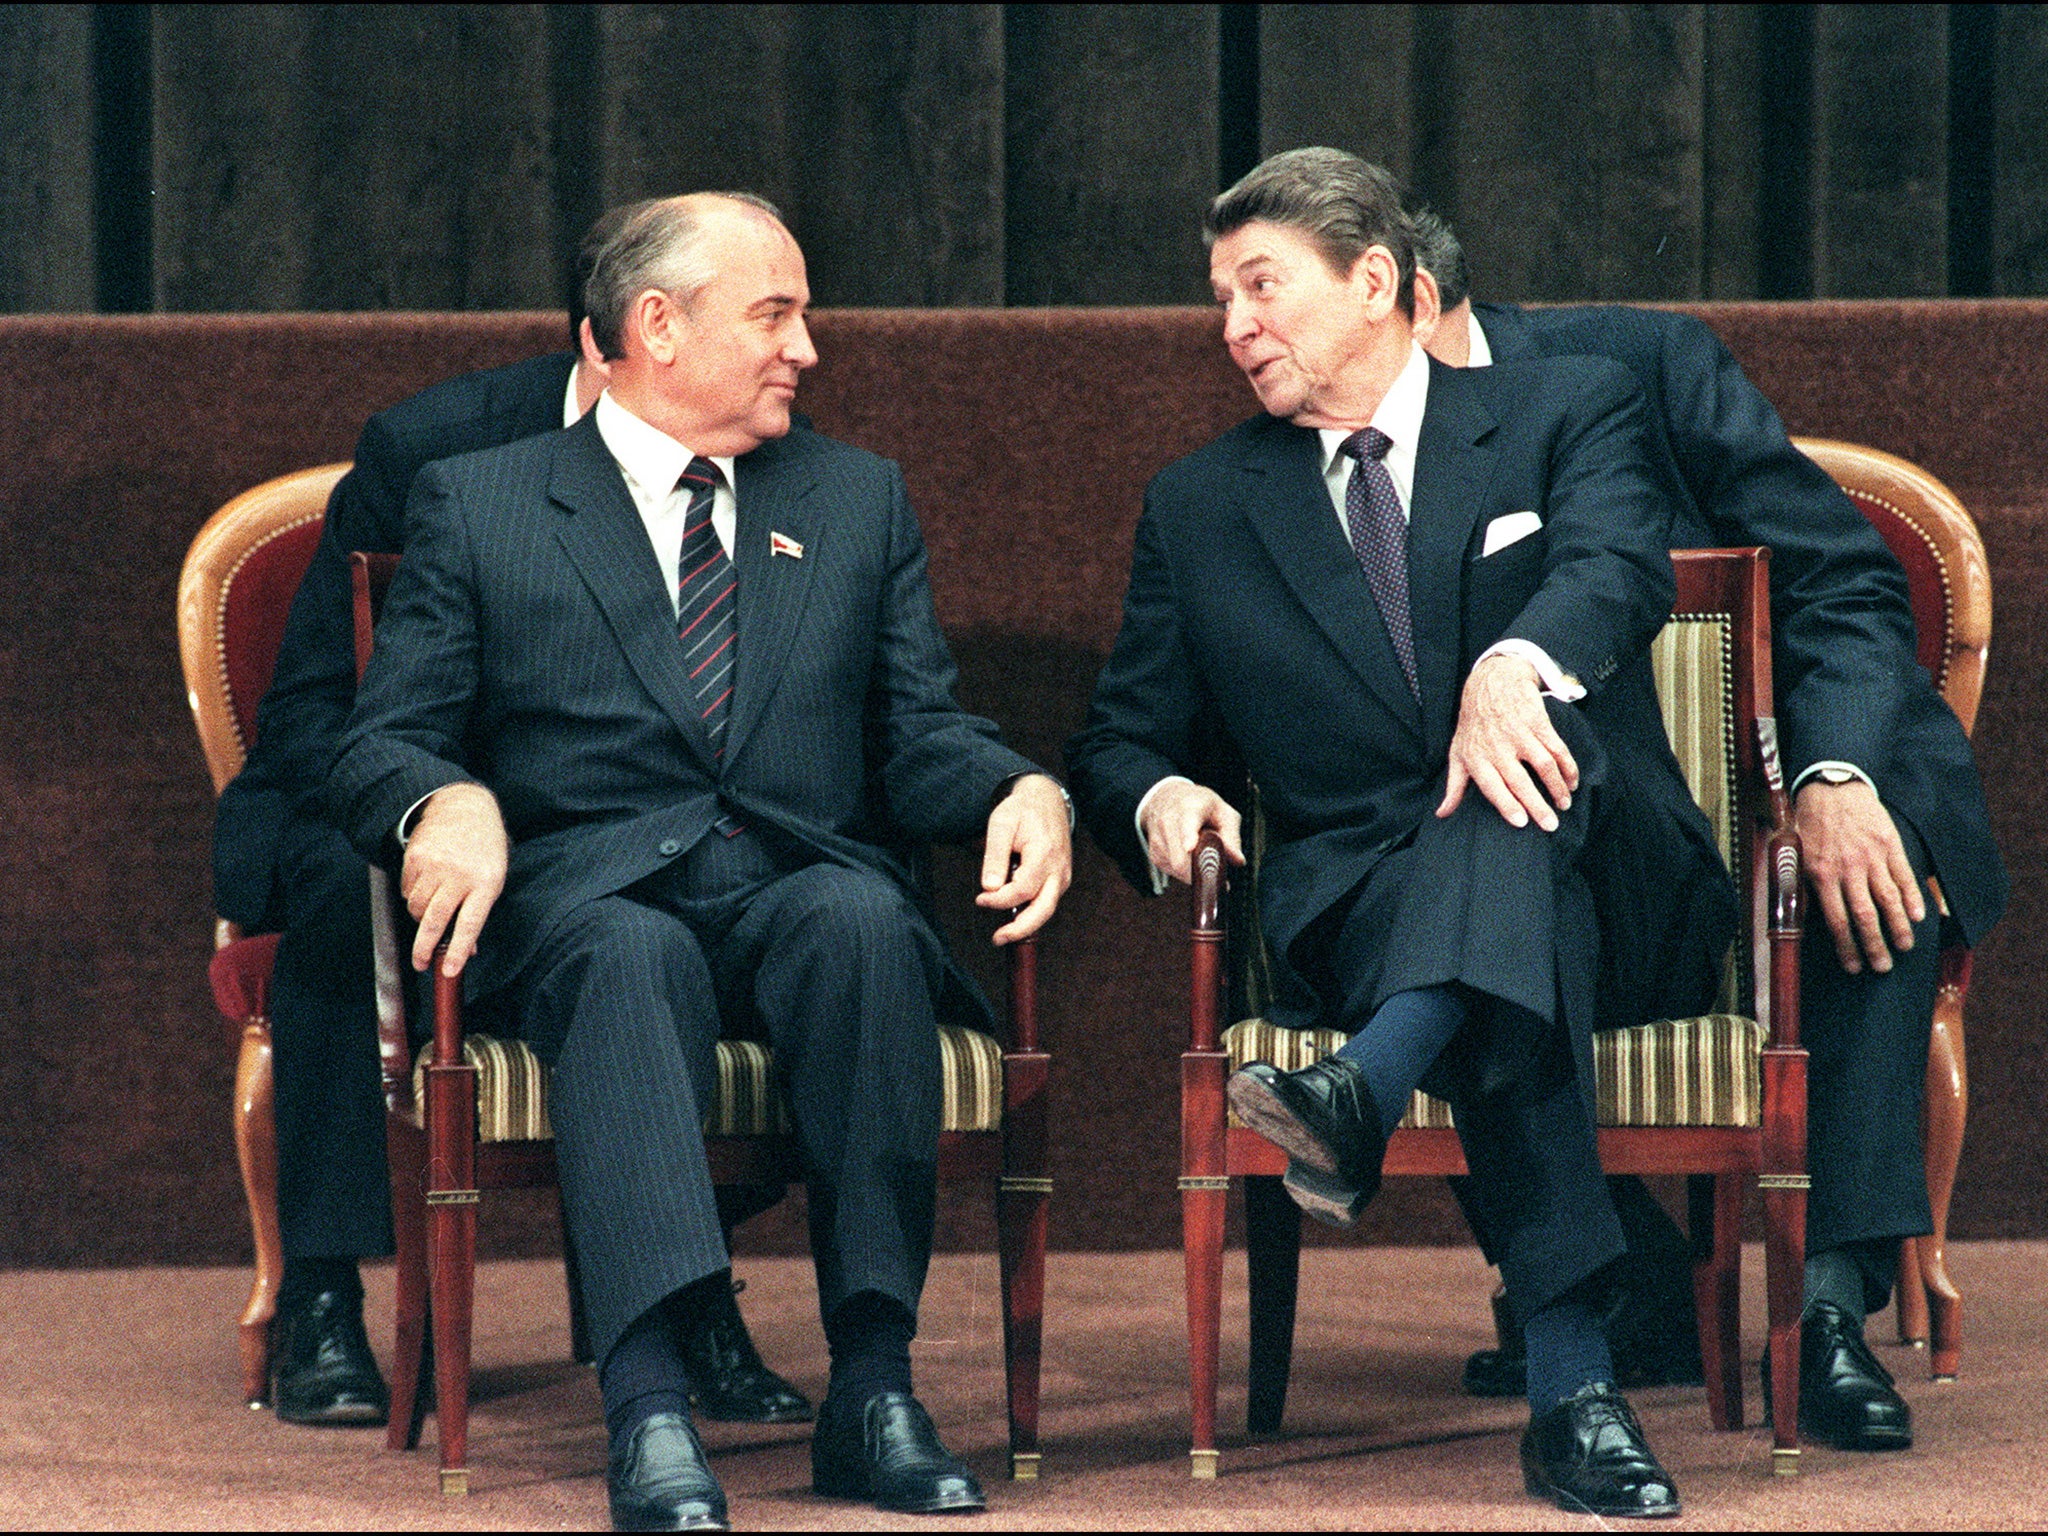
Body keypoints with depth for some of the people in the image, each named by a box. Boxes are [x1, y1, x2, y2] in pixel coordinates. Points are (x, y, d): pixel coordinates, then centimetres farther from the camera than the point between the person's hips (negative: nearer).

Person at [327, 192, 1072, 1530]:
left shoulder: (860, 500, 23)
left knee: (859, 920, -34)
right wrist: (448, 803, -18)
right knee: (632, 956, -38)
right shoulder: (477, 504, 14)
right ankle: (648, 1405, -52)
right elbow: (385, 744, 6)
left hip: (808, 881, 2)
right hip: (587, 899, -2)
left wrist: (1022, 791, -8)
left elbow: (919, 735, 16)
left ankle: (873, 1387, -37)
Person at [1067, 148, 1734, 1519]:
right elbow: (1124, 736, 22)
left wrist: (1518, 663, -36)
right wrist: (1157, 797, -6)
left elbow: (1619, 564, -11)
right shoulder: (1201, 508, 22)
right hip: (1359, 897, 1)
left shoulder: (1570, 413, 12)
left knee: (1516, 775, -39)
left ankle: (1368, 1092, -65)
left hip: (1612, 882, -1)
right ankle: (1574, 1380, -58)